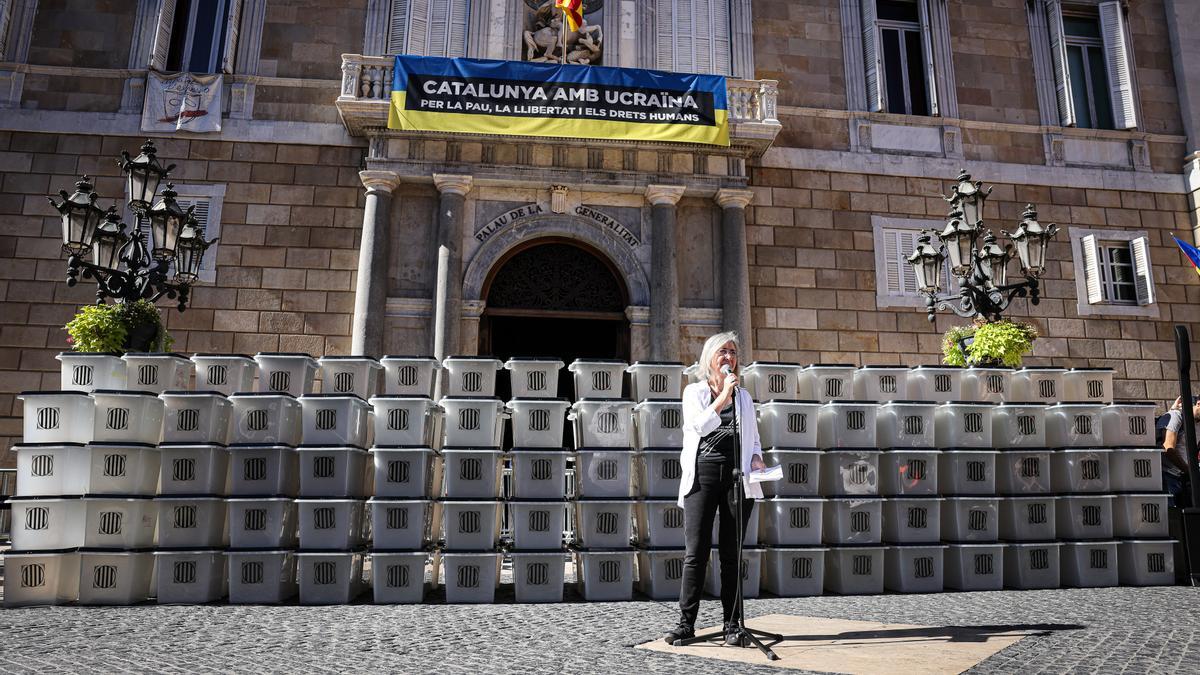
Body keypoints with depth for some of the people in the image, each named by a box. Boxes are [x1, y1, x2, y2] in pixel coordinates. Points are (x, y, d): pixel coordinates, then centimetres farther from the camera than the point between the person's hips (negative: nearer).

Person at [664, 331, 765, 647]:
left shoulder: (743, 396, 20)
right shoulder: (694, 392, 9)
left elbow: (754, 437, 22)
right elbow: (701, 425, -8)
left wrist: (757, 456, 2)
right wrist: (723, 395, -11)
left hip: (737, 475, 3)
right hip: (702, 473, -2)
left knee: (731, 553, 5)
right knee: (696, 552, -4)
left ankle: (732, 624, 11)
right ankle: (686, 623, 3)